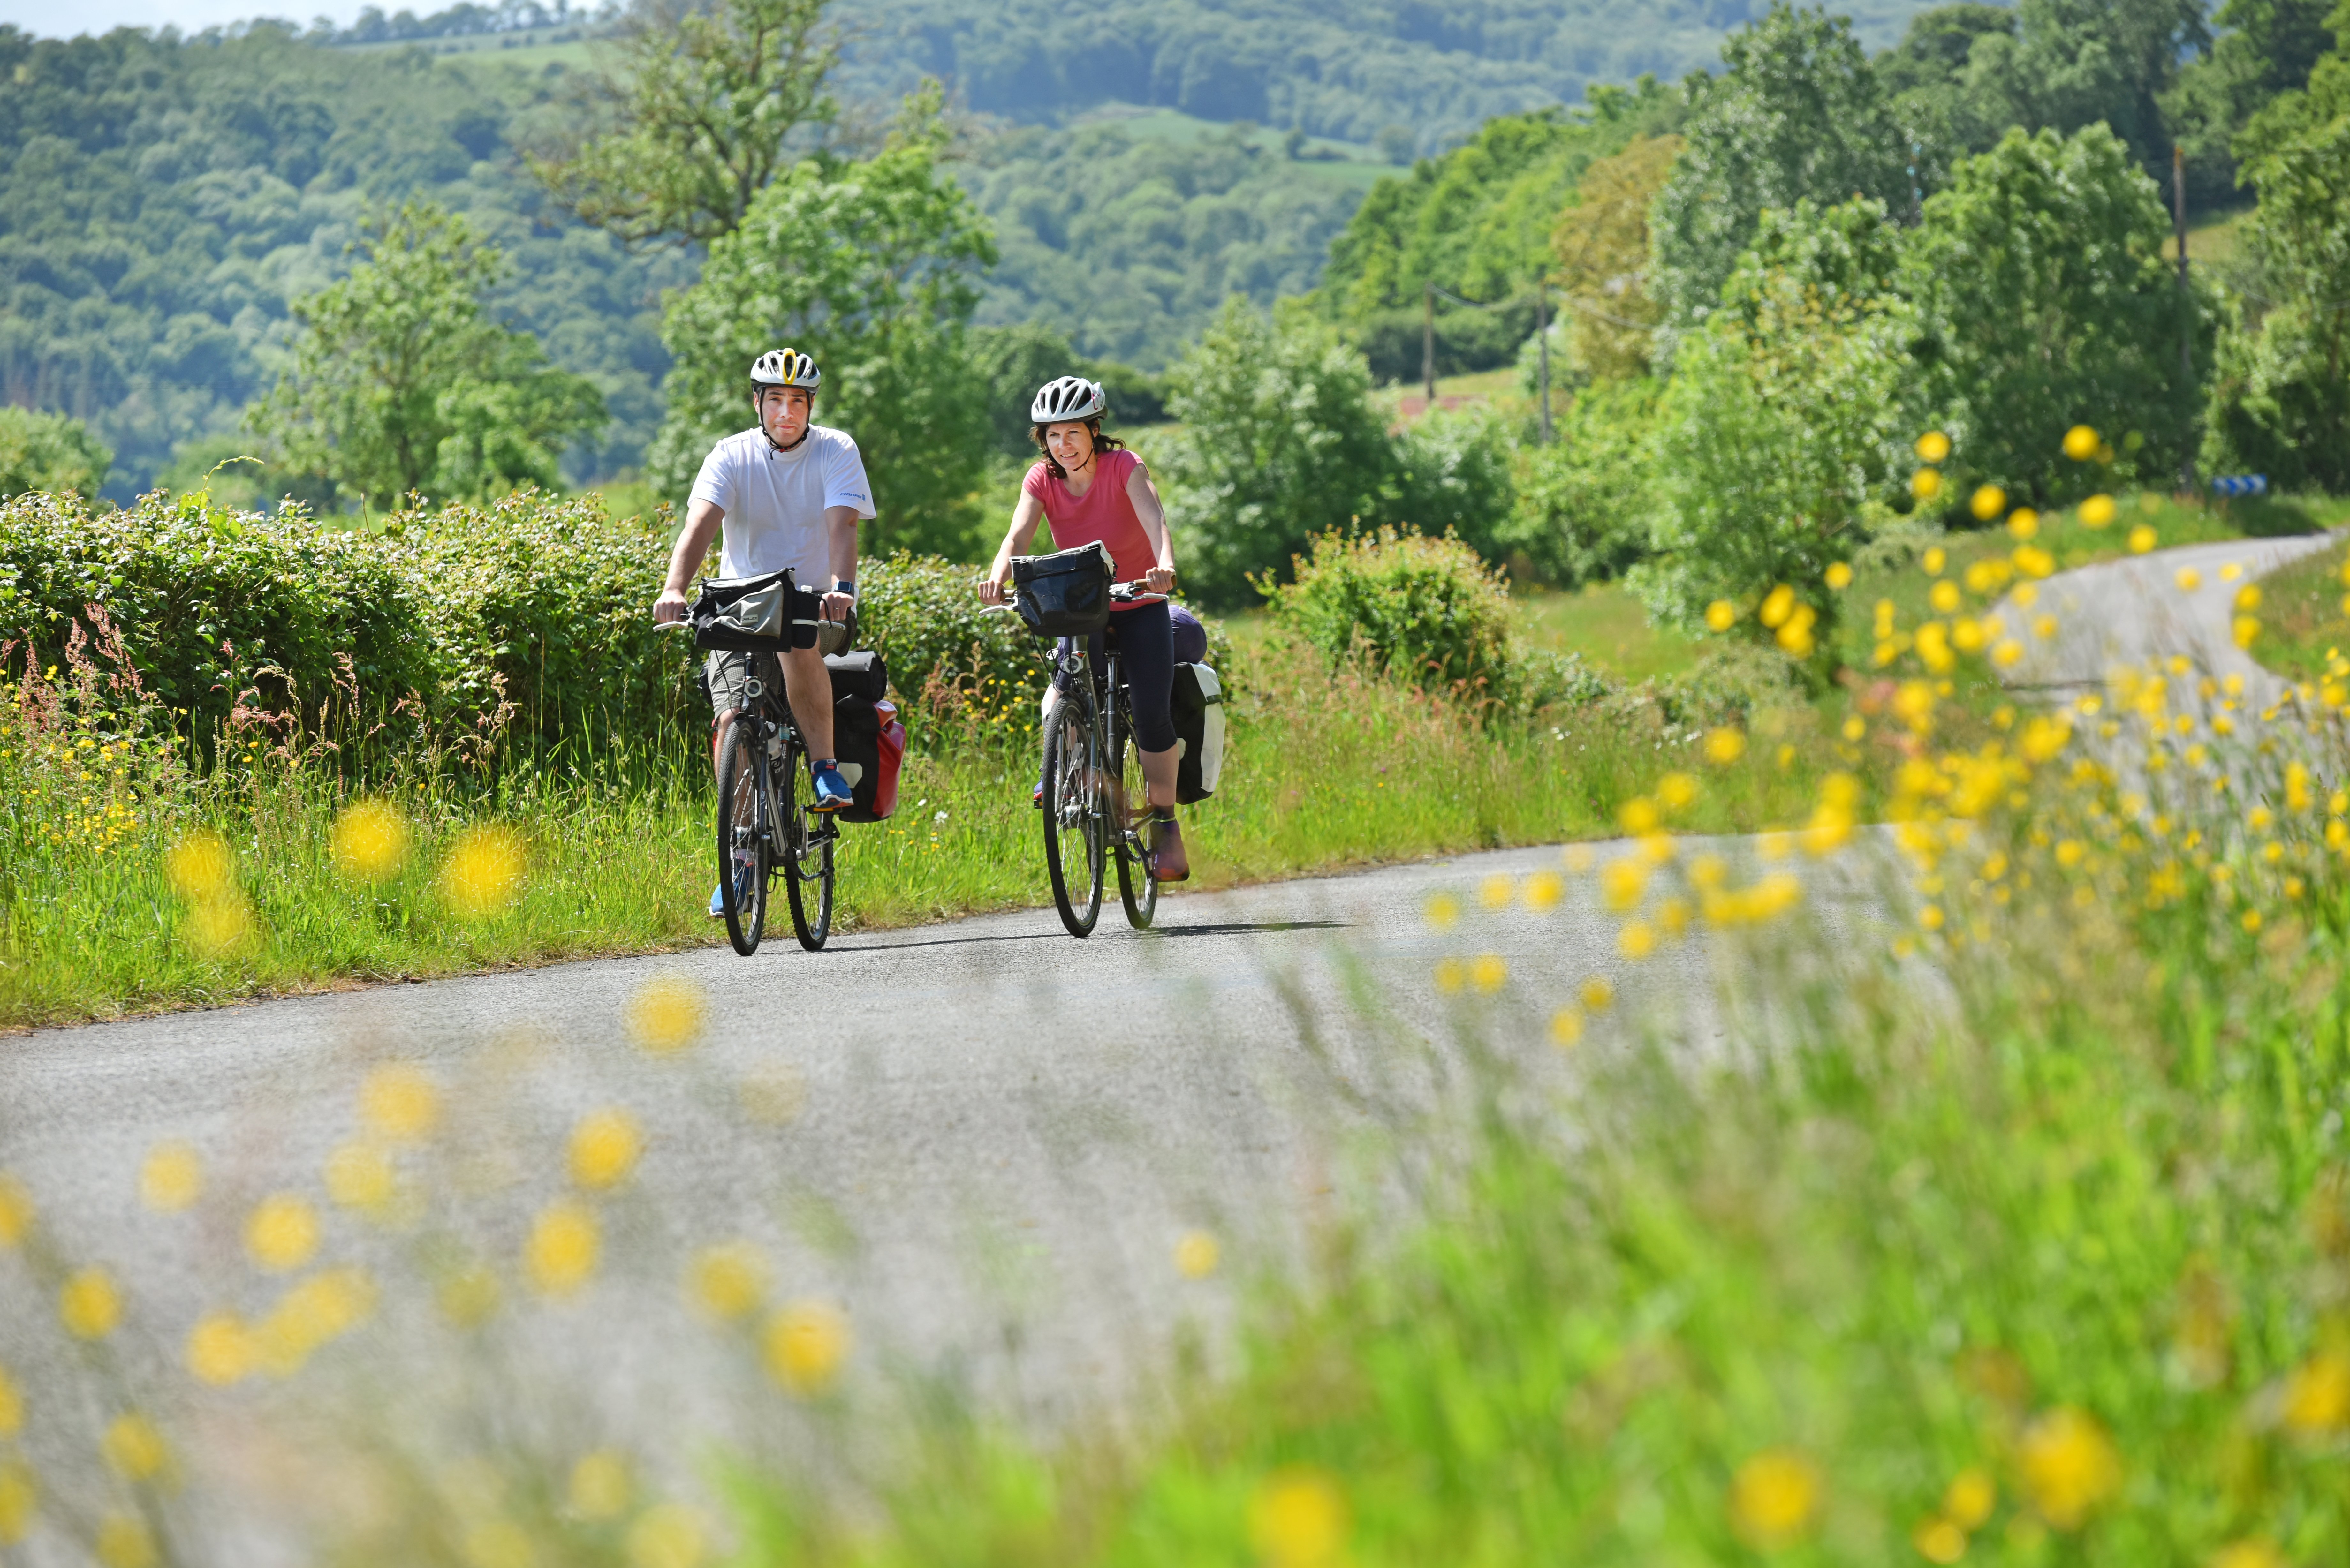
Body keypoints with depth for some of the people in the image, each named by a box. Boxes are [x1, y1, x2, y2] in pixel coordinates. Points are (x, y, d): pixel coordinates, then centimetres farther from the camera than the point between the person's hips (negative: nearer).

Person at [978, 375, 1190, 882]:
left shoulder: (1125, 468, -19)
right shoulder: (1042, 480, -10)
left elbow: (1154, 520, -36)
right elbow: (1018, 535, -26)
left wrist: (1166, 565, -58)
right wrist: (998, 577, -48)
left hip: (1139, 606, -2)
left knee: (1151, 712, -14)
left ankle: (1166, 826, -4)